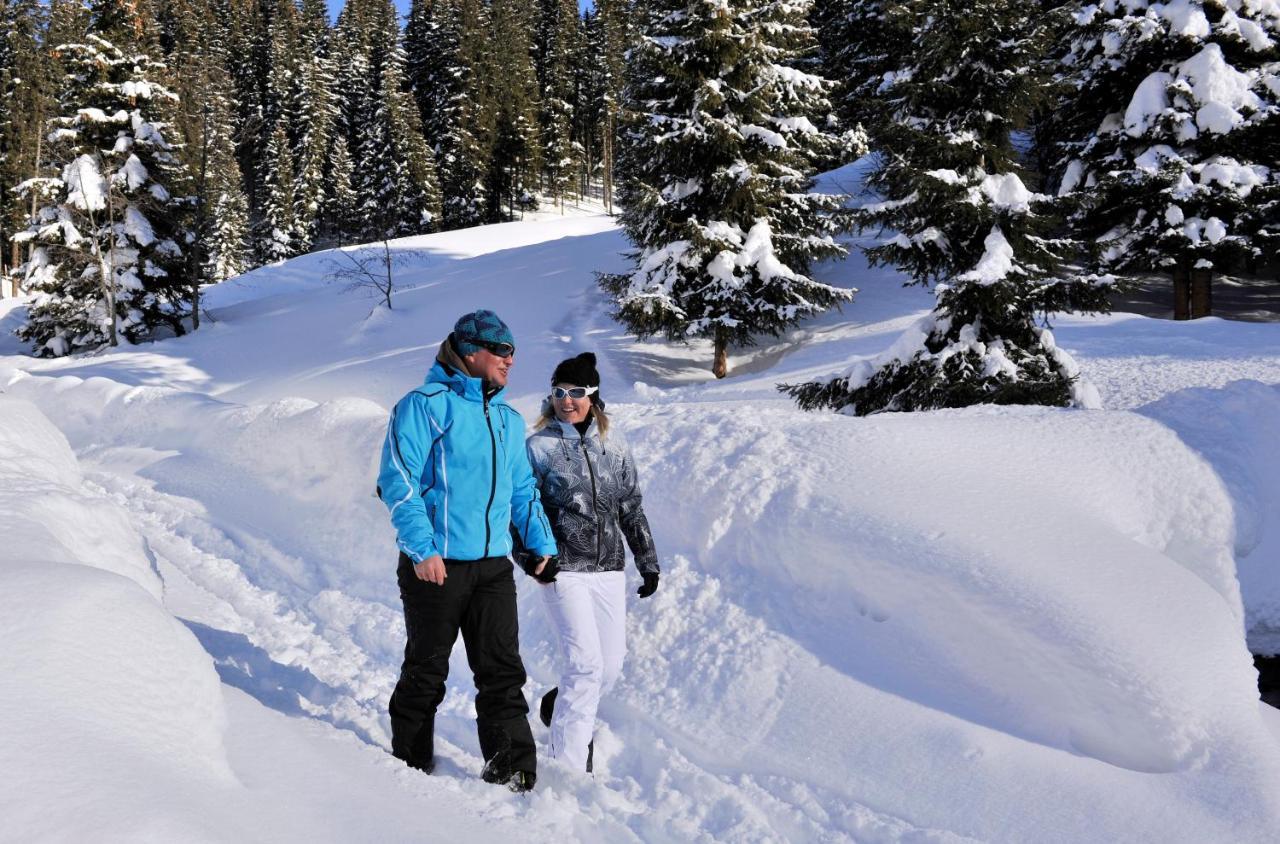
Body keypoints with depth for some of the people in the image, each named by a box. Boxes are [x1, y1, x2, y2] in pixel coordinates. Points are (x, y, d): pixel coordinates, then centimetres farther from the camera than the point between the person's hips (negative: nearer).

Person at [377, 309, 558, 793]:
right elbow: (397, 481, -13)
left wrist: (541, 542, 15)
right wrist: (421, 547, -21)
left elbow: (523, 490, 25)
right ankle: (411, 763, 24)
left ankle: (513, 768, 4)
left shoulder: (508, 420, 15)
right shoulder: (426, 405, -7)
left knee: (502, 668, 1)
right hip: (434, 565, -5)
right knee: (427, 669, 8)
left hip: (493, 565, 6)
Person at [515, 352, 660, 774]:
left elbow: (632, 510, 16)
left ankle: (562, 706, 37)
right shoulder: (538, 447, -1)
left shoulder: (613, 450, 11)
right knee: (585, 662, -14)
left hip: (609, 570, 5)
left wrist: (648, 564, 16)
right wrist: (530, 556, -14)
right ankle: (569, 765, -4)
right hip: (563, 570, -5)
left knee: (611, 664, 8)